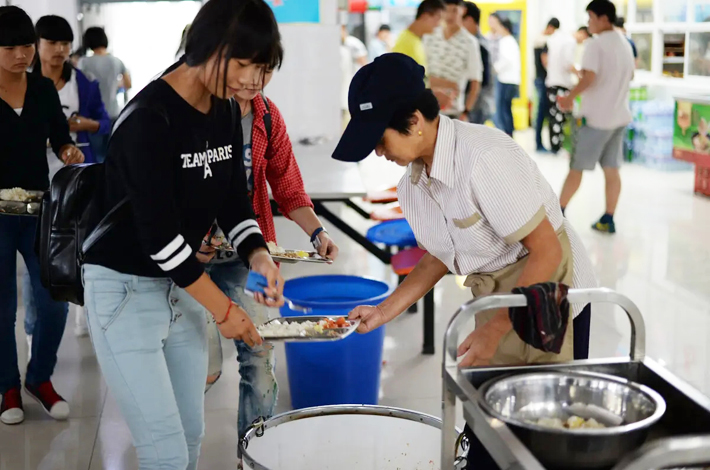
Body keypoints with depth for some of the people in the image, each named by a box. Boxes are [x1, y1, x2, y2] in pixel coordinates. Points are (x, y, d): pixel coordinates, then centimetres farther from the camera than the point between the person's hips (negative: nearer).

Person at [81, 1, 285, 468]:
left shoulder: (227, 112, 1)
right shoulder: (149, 119, -23)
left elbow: (234, 200, 8)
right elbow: (157, 234, -24)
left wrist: (258, 256, -11)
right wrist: (223, 308, -17)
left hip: (183, 286, 7)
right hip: (126, 289, -7)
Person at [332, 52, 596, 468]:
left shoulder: (485, 157, -27)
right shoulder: (412, 182, -1)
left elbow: (547, 251, -23)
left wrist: (495, 329, -20)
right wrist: (384, 312, 5)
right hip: (496, 303, 7)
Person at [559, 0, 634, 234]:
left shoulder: (595, 44, -14)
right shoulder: (625, 44, 12)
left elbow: (589, 77, -24)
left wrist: (570, 97, -12)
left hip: (597, 116, -7)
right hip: (620, 115, 7)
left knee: (577, 167, 2)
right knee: (611, 169, 8)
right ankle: (608, 220, 9)